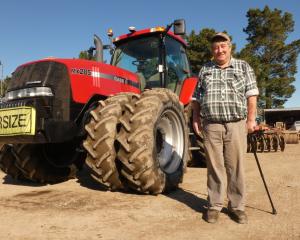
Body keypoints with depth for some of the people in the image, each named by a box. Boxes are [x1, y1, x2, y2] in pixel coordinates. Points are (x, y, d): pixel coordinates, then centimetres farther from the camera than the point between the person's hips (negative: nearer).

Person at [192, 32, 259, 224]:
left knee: (236, 168, 4)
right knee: (214, 167, 5)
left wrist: (251, 118, -4)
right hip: (211, 125, 1)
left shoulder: (243, 67, 9)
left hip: (236, 124, -1)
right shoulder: (205, 70, 14)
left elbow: (251, 94, 3)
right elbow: (197, 97, 15)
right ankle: (214, 206, 16)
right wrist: (196, 117, 6)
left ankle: (237, 206, 17)